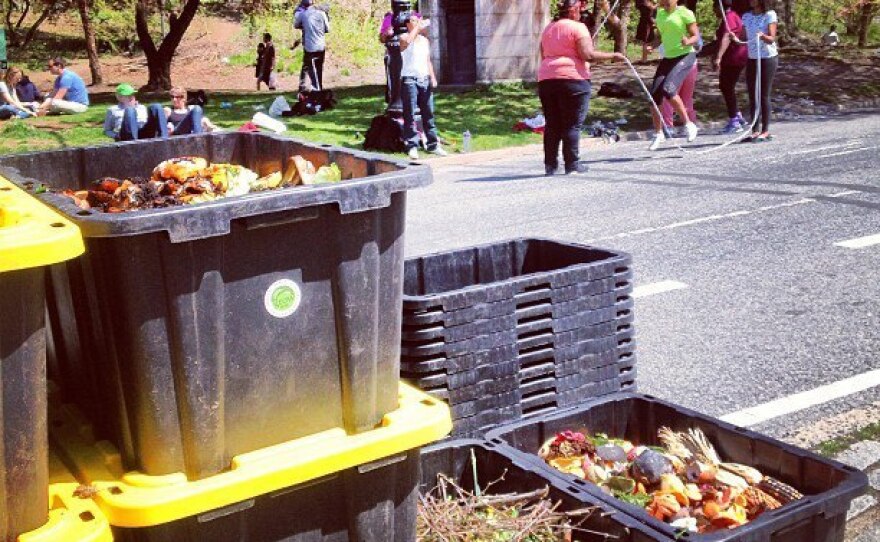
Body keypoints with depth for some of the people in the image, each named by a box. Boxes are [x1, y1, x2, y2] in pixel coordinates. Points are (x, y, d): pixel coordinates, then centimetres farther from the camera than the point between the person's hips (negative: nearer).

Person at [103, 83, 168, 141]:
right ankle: (133, 141, -49)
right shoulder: (113, 110, 23)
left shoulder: (142, 108, 32)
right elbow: (106, 131, 22)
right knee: (129, 110, -28)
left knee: (156, 107, -16)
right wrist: (116, 136, 0)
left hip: (145, 135, 3)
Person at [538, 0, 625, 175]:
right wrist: (612, 56, -5)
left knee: (552, 124, 8)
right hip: (572, 79, -6)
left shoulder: (548, 29, 18)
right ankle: (572, 164, -2)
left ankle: (550, 164, 8)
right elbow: (587, 54, -12)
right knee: (572, 124, -2)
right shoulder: (577, 27, -3)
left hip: (546, 79, 6)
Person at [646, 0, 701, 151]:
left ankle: (688, 125, -10)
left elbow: (696, 36, -7)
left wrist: (688, 42, -29)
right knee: (654, 95, -2)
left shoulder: (685, 13, -7)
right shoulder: (660, 13, 12)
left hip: (685, 55, -7)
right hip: (667, 58, 7)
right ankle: (658, 134, 16)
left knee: (668, 89, -26)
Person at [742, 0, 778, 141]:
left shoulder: (770, 15, -7)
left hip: (768, 58, -5)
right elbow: (745, 38, 8)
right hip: (752, 59, 5)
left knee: (764, 95, -5)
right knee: (752, 96, 3)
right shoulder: (746, 17, 8)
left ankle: (765, 131, -1)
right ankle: (755, 130, 8)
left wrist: (763, 36, -34)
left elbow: (772, 39, -13)